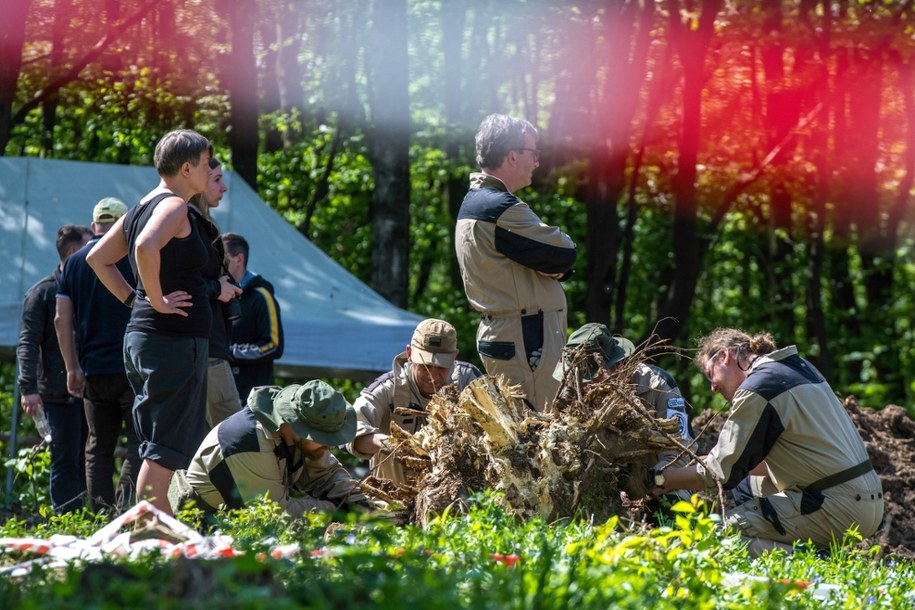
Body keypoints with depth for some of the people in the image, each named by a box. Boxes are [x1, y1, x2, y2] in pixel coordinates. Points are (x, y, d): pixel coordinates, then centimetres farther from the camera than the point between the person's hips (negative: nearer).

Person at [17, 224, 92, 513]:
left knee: (86, 460, 6)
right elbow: (28, 344, -7)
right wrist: (28, 388, -18)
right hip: (59, 391, -5)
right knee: (66, 461, -8)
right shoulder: (43, 292, 0)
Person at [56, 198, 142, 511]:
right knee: (141, 441, -3)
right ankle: (125, 506, -22)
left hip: (92, 368, 4)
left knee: (98, 448, 10)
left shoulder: (74, 262, 10)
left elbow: (62, 319, 5)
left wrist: (73, 368, 9)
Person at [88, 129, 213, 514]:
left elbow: (98, 258, 24)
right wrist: (157, 301, -21)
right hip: (175, 339, -10)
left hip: (141, 337, 10)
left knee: (157, 448, 13)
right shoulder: (174, 206, -11)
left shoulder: (141, 208, 17)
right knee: (167, 450, -9)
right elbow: (146, 246, -31)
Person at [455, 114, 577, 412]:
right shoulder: (500, 208, -17)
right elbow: (565, 253, -16)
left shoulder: (473, 203, 16)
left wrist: (554, 265, -6)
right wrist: (557, 263, 5)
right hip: (526, 339, -11)